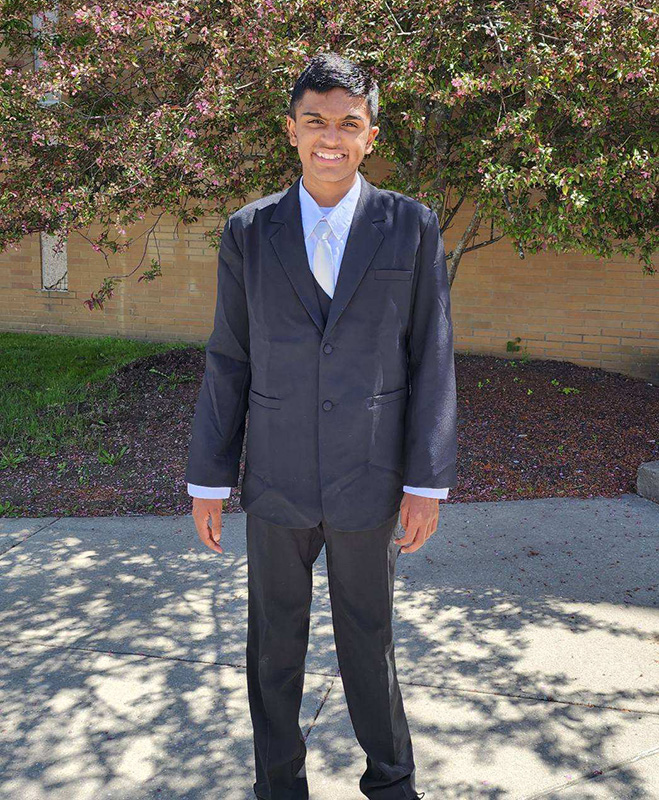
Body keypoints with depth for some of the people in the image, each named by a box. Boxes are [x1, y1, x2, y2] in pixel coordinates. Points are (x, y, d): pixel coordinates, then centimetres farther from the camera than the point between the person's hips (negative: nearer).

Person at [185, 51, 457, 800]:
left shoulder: (411, 227, -3)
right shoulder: (248, 231, 0)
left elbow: (431, 359, -3)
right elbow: (228, 361, 2)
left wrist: (428, 483, -6)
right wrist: (207, 480, 2)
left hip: (368, 480, -1)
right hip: (276, 480, 1)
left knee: (367, 639, 14)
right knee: (274, 641, 14)